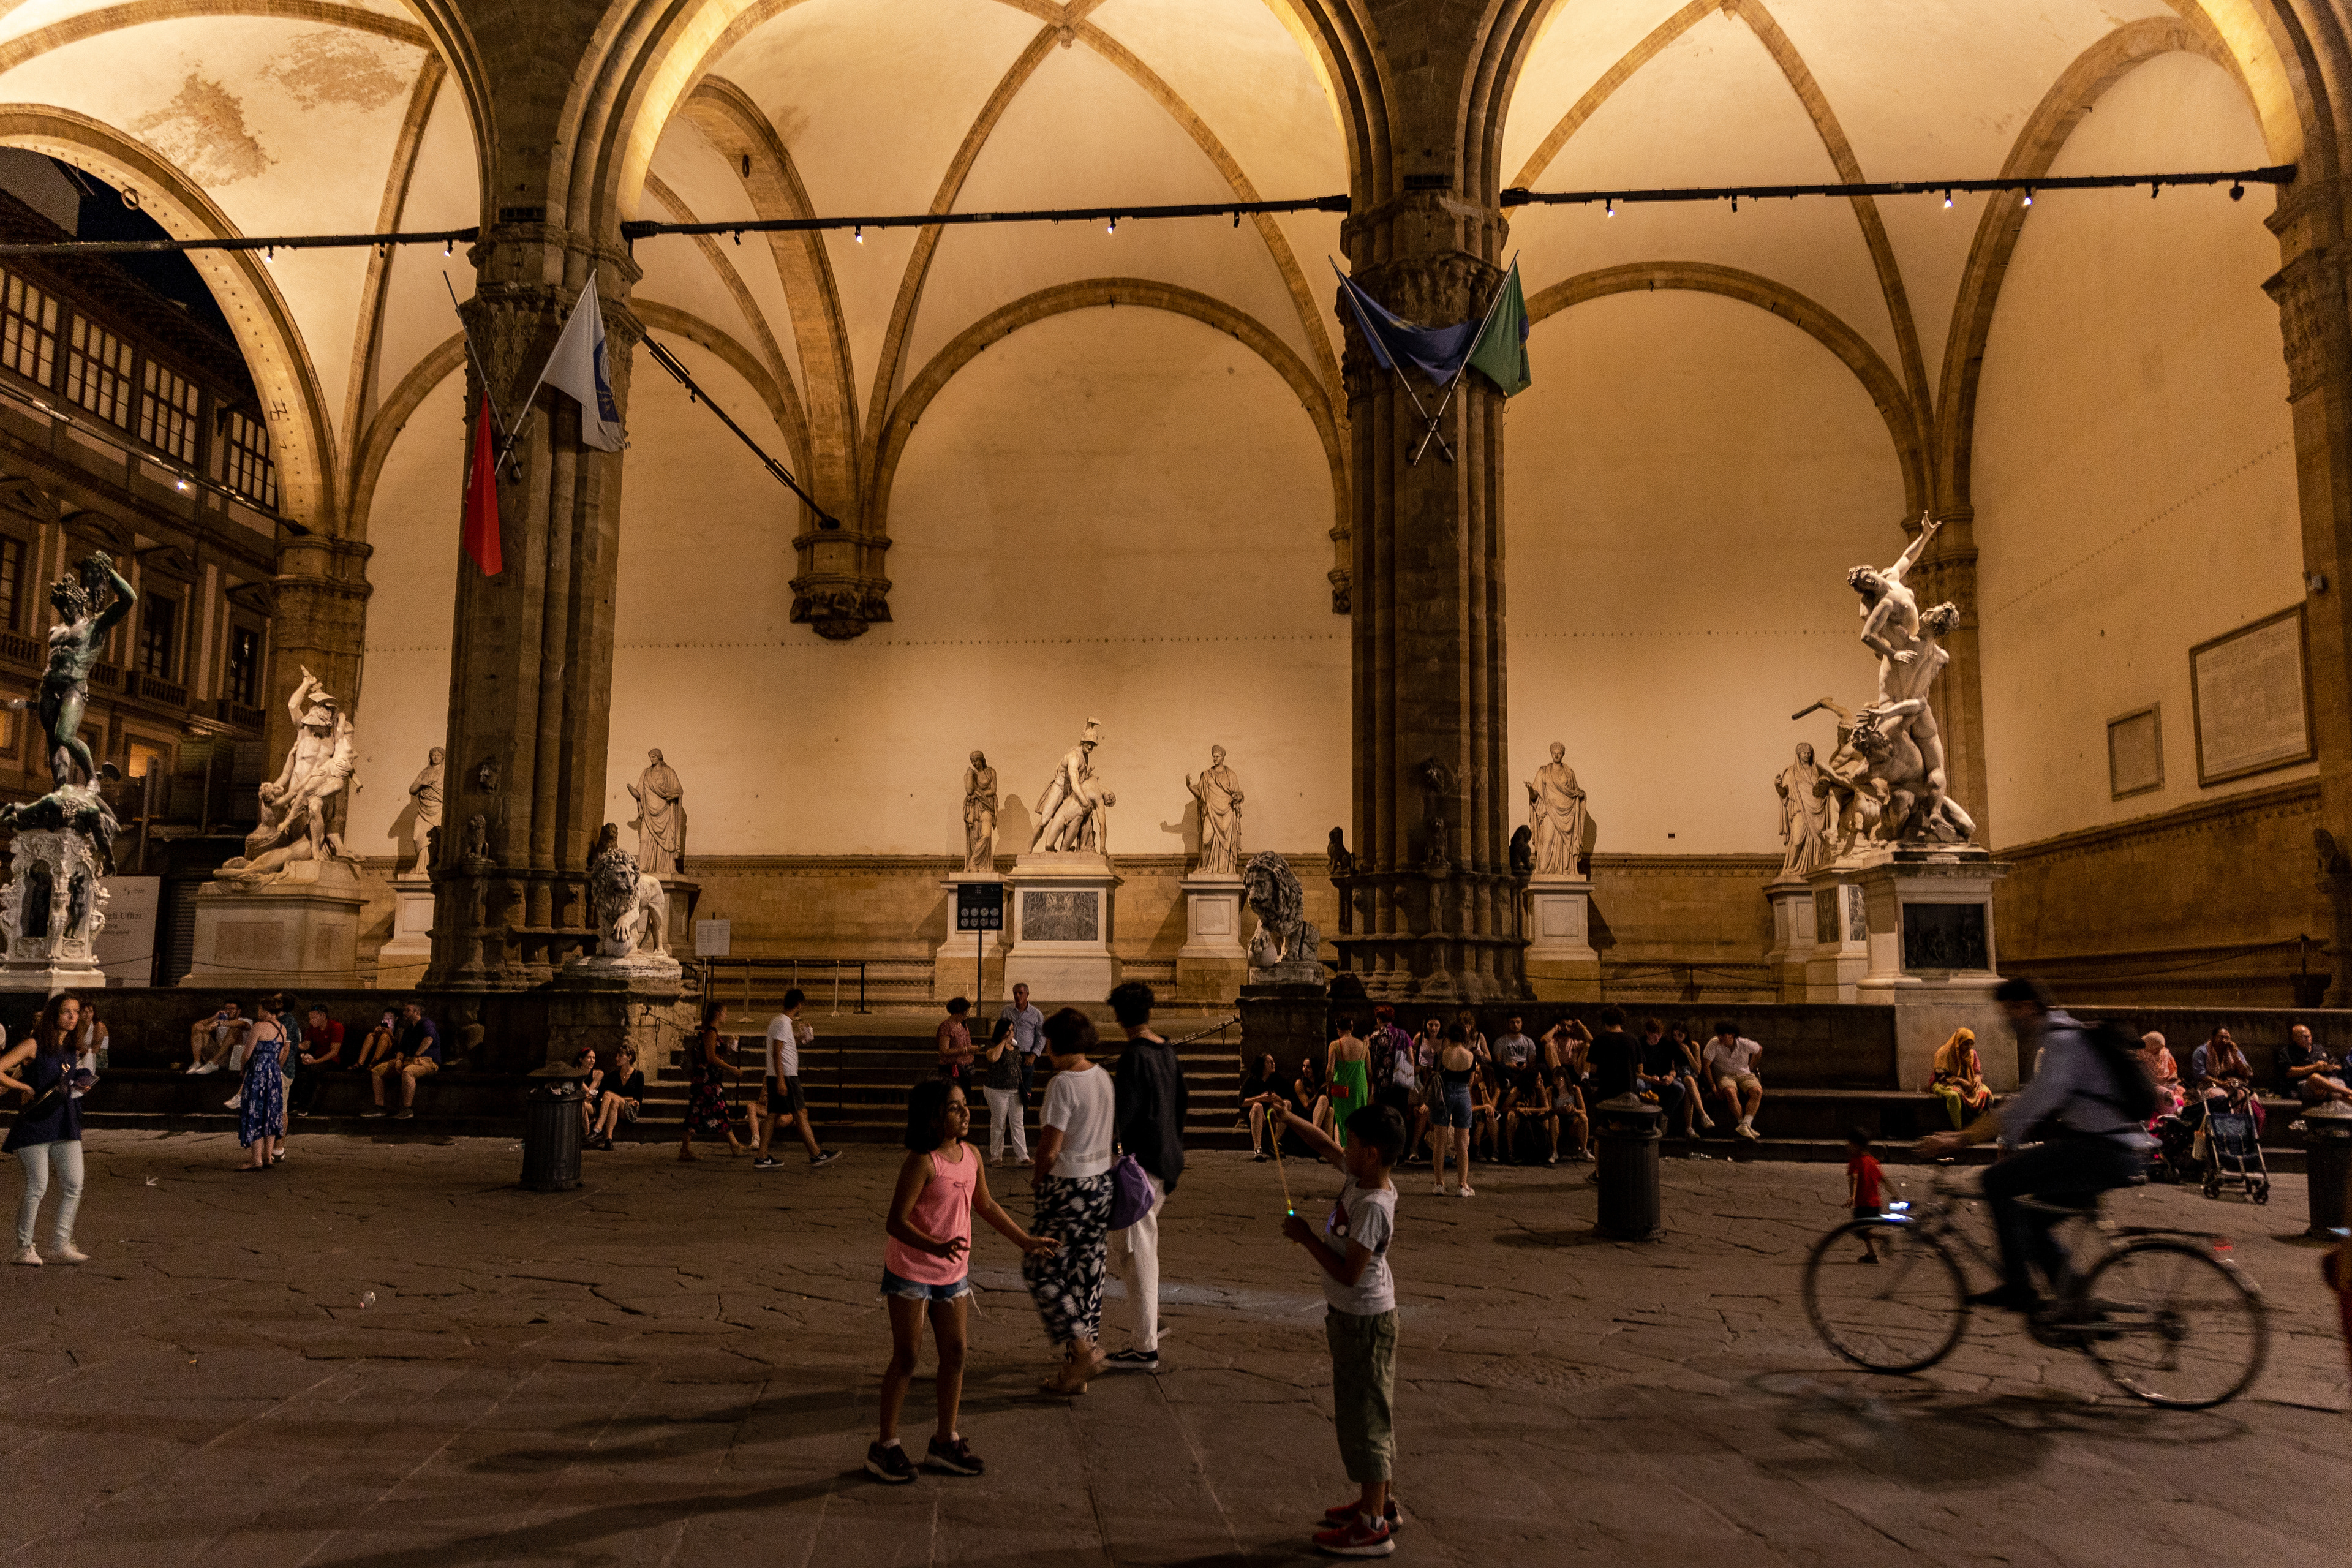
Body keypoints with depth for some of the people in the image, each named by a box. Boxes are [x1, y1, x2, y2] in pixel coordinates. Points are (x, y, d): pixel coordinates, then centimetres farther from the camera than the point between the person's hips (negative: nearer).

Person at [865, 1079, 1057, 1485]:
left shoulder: (971, 1155, 1)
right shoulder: (922, 1162, -22)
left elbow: (985, 1205, 16)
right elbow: (896, 1222, -25)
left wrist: (1024, 1241, 21)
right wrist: (936, 1247, -40)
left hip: (952, 1272, 7)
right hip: (910, 1272, -7)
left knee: (955, 1354, 10)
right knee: (907, 1357, 2)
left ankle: (945, 1442, 25)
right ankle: (885, 1448, 17)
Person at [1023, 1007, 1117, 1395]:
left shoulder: (1062, 1084, -18)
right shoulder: (1103, 1077, 5)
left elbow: (1050, 1149, -20)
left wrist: (1036, 1180, -1)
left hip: (1068, 1187, -8)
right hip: (1101, 1181, 8)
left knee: (1040, 1271, 5)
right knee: (1087, 1272, 13)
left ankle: (1083, 1351, 0)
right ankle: (1078, 1370, 20)